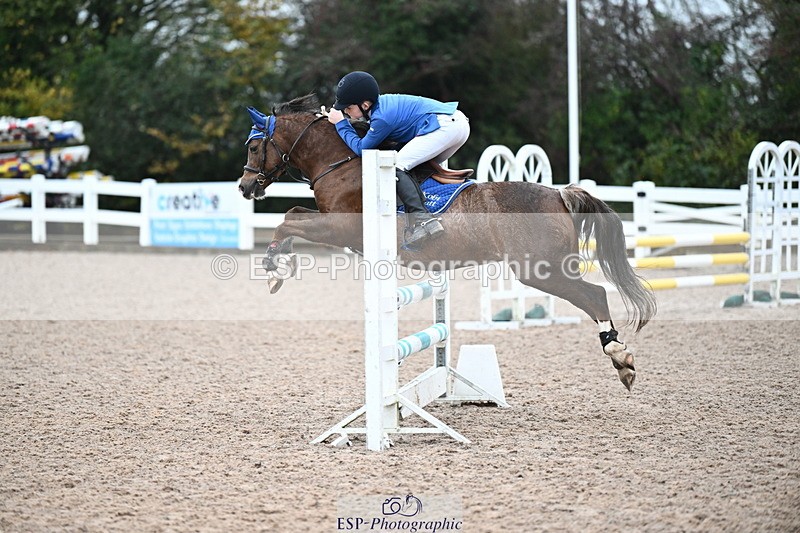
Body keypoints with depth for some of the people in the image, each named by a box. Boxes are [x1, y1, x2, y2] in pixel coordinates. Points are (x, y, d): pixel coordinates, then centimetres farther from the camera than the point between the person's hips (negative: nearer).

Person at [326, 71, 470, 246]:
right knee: (424, 166, 28)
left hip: (444, 126, -11)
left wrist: (341, 124, 8)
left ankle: (423, 219, -27)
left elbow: (361, 148, -1)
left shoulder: (382, 118, -12)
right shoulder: (382, 101, 16)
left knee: (395, 166, -14)